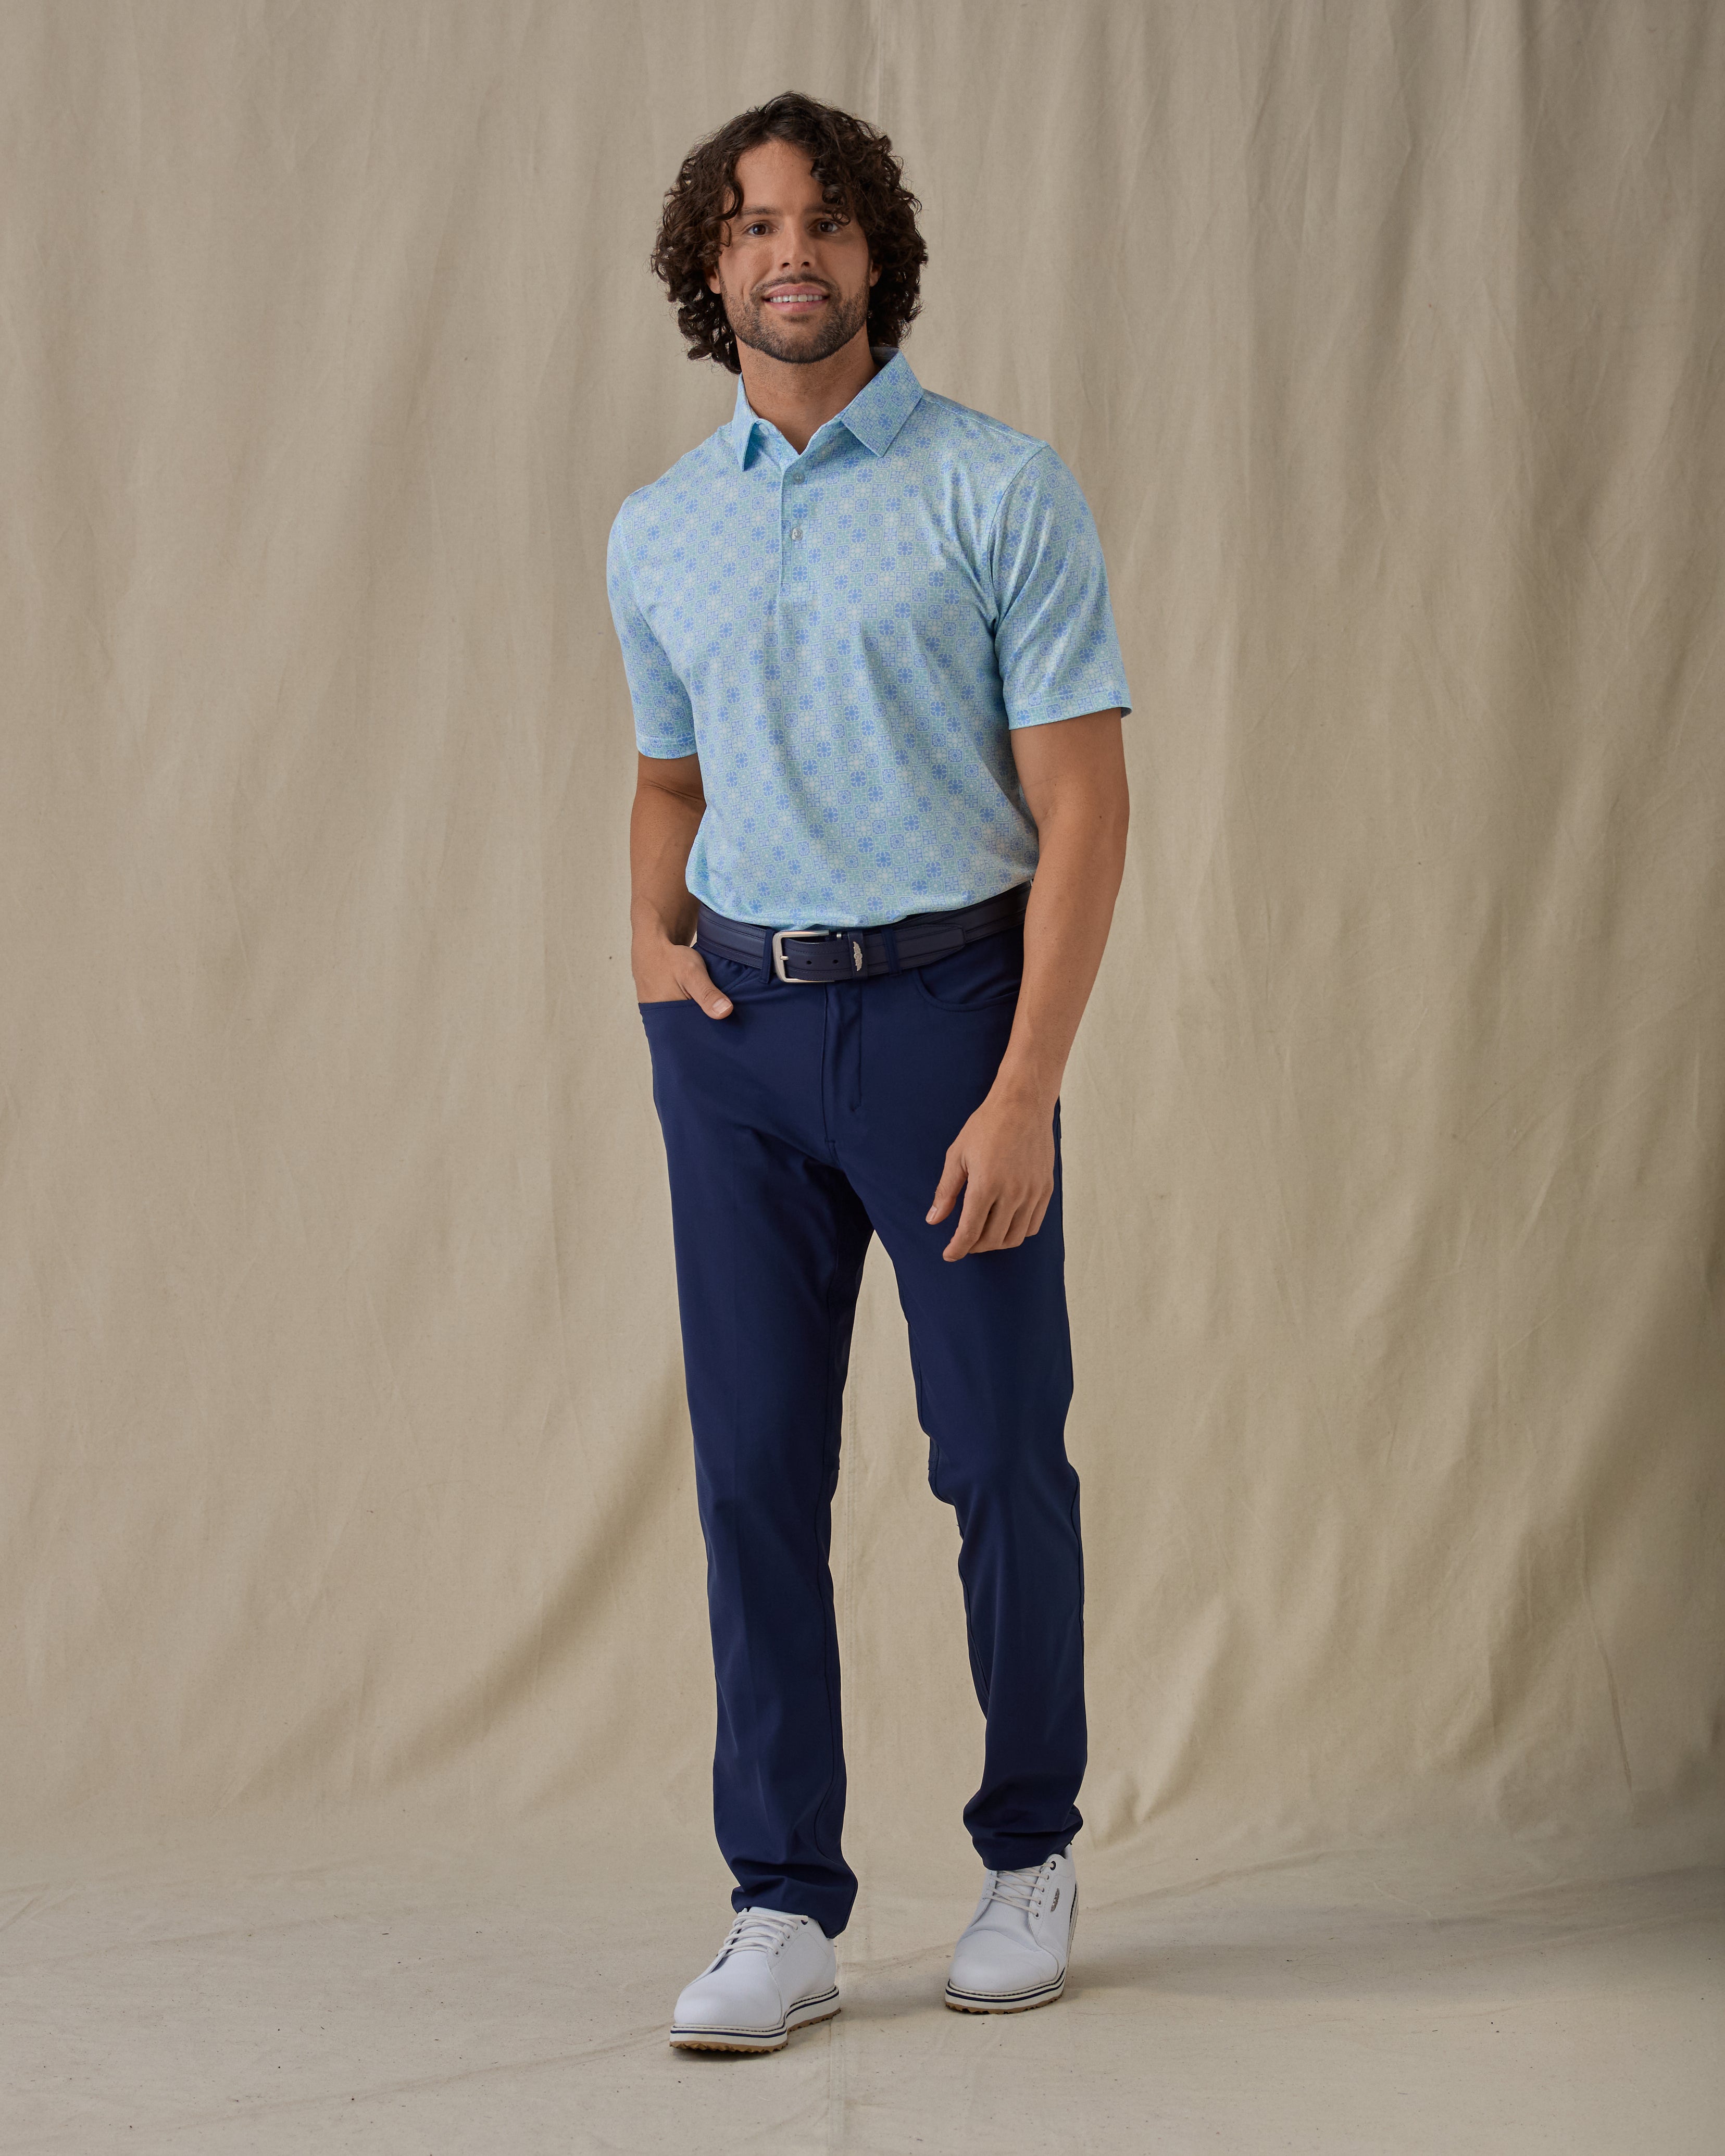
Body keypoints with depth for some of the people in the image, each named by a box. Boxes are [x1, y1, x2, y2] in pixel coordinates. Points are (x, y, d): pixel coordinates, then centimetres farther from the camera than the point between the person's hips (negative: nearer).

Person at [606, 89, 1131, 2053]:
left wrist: (1026, 1094, -16)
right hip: (736, 1030, 4)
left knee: (1001, 1453, 3)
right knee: (755, 1466, 1)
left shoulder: (1002, 492, -5)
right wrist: (650, 936, 4)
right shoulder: (658, 533, 10)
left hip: (947, 1006, -4)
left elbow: (1083, 808, -9)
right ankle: (784, 1909, 7)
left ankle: (1029, 1852, 23)